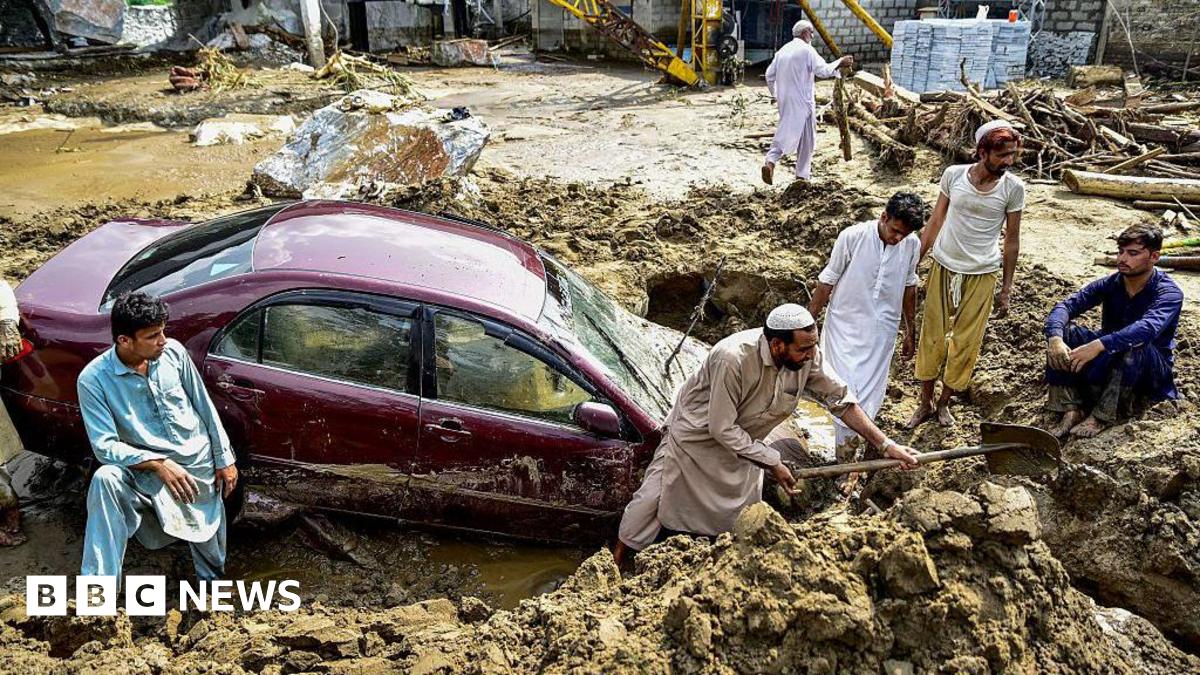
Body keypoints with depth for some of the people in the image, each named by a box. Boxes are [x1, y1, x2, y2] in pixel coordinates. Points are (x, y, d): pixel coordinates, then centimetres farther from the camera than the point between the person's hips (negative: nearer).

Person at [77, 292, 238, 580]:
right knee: (106, 479, -33)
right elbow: (105, 446, -17)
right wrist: (158, 464, -29)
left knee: (211, 549, 8)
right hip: (148, 471, -2)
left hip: (200, 465, 3)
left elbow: (205, 407, 3)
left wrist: (224, 459, 5)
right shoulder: (93, 379, -14)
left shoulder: (173, 352, -6)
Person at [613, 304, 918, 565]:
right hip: (697, 434, -5)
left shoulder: (807, 357, -22)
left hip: (742, 444, 5)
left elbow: (842, 400, -9)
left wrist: (886, 444, -11)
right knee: (652, 500, 2)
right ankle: (616, 560, 20)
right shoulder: (733, 358, -39)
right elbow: (722, 429, -31)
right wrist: (772, 463, -24)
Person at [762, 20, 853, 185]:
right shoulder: (807, 50, -9)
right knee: (806, 137, 3)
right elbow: (823, 70, -17)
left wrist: (775, 94, 23)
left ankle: (770, 161, -9)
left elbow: (769, 74, 13)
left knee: (788, 132, 11)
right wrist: (840, 62, -5)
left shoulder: (783, 50, 12)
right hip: (801, 100, -6)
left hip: (784, 100, 6)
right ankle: (802, 175, 3)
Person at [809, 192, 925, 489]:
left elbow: (909, 287, 9)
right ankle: (847, 463, 8)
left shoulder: (912, 245, -6)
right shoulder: (852, 237, -18)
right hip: (845, 327, -3)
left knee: (869, 399, 7)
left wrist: (911, 331, 16)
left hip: (881, 333, 3)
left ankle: (850, 441, 26)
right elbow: (827, 281, -8)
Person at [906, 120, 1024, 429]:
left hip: (981, 275, 0)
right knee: (932, 337, 7)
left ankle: (944, 403, 25)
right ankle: (924, 403, 21)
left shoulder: (1013, 188, -8)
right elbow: (935, 223, 2)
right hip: (943, 267, 1)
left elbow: (1012, 240, 0)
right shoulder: (953, 175, -7)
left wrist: (1007, 288, 2)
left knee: (966, 343, 6)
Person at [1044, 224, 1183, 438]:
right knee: (1064, 332, -19)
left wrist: (1099, 345, -53)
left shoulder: (1169, 294, -18)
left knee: (1133, 345, -38)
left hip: (1151, 370, -5)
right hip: (1109, 363, 5)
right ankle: (1071, 410, -27)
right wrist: (1055, 338, -39)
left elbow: (1147, 328, -39)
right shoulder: (1110, 284, -4)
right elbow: (1066, 306, -17)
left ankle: (1102, 417, -28)